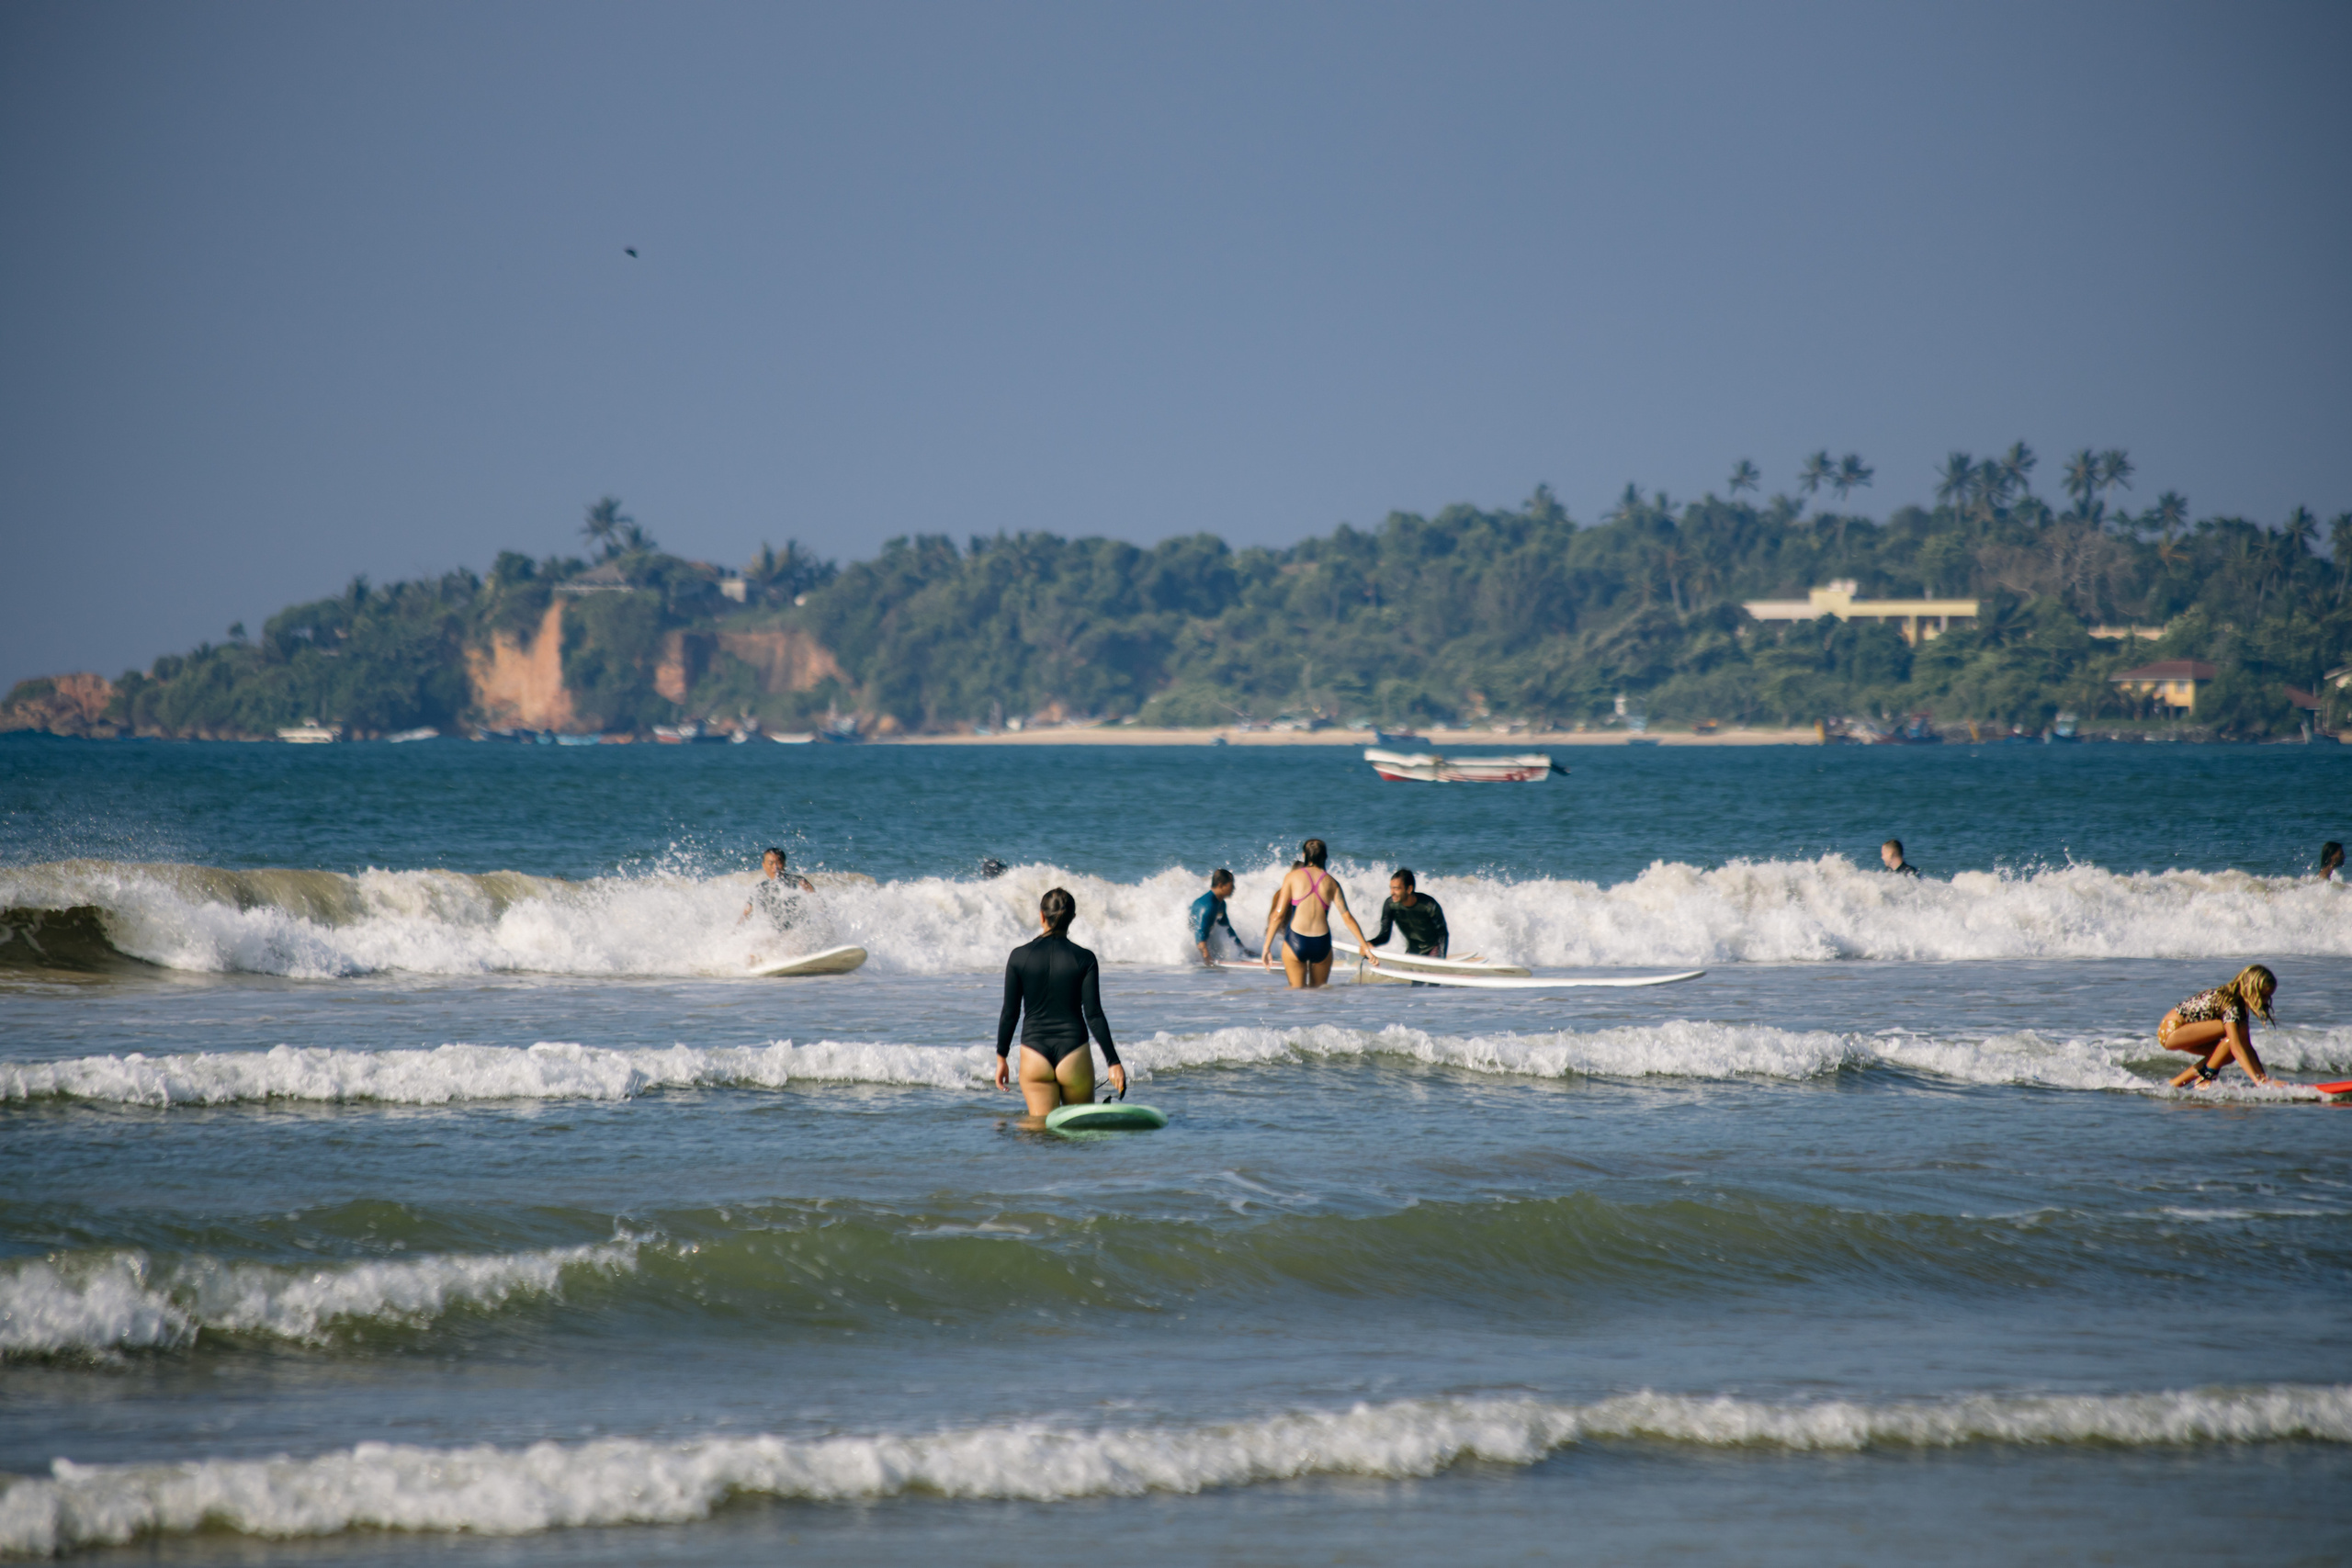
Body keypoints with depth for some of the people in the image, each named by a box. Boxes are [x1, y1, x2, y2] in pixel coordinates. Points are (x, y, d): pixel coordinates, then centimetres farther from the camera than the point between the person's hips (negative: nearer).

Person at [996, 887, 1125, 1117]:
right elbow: (1094, 1015, -5)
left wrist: (1001, 1057, 13)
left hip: (1034, 1054, 1)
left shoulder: (1020, 956, -2)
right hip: (1074, 1053, -1)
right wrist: (1114, 1063, 0)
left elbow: (1010, 1013, 2)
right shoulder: (1085, 959, -4)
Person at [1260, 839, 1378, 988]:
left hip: (1295, 942, -2)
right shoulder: (1331, 882, 8)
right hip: (1322, 943, 2)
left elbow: (1278, 915, 1)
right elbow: (1347, 917, 4)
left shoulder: (1292, 877, 3)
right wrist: (1366, 948, 7)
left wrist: (1267, 948, 4)